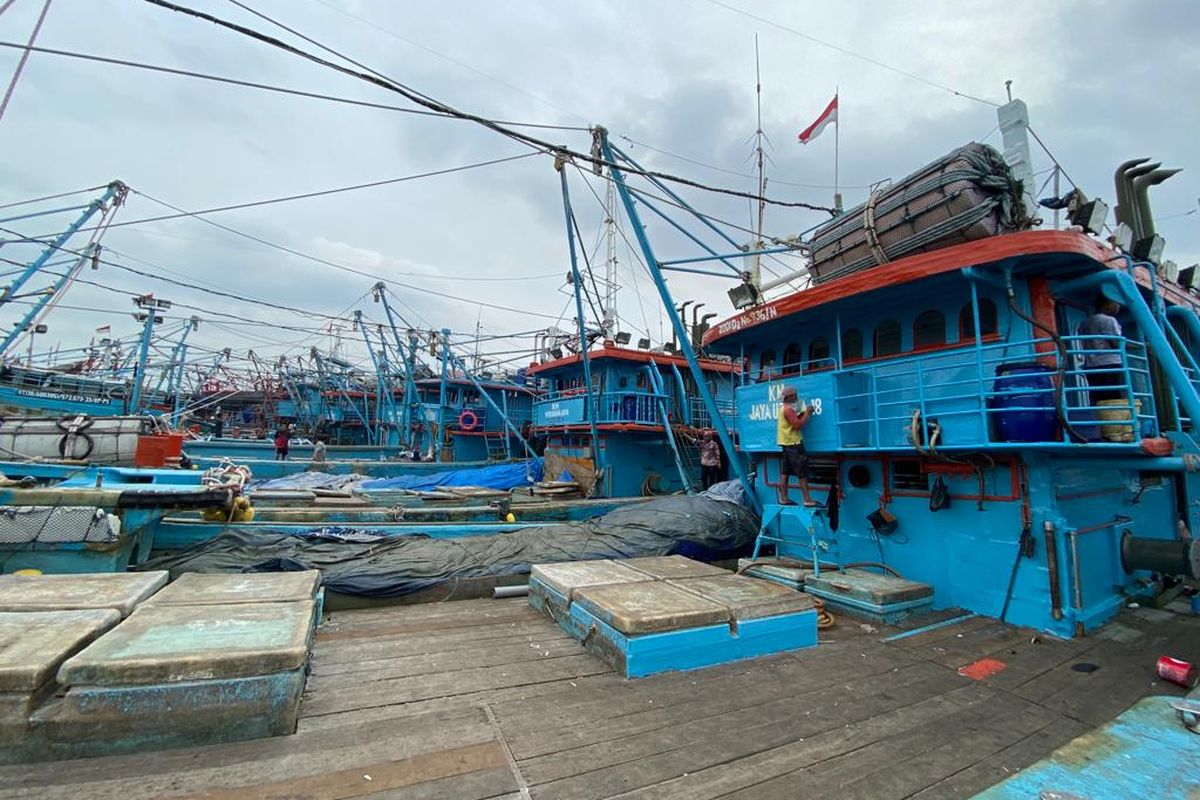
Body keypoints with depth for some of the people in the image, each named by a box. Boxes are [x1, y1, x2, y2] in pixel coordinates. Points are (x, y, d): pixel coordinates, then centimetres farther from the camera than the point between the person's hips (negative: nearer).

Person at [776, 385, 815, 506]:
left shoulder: (783, 408, 16)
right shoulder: (788, 409, -14)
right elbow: (798, 425, -20)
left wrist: (802, 414, 7)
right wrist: (807, 415, -10)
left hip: (786, 443, 10)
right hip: (793, 443, -10)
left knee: (785, 472, 9)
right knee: (803, 472, -9)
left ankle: (783, 498, 11)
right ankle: (807, 499, -10)